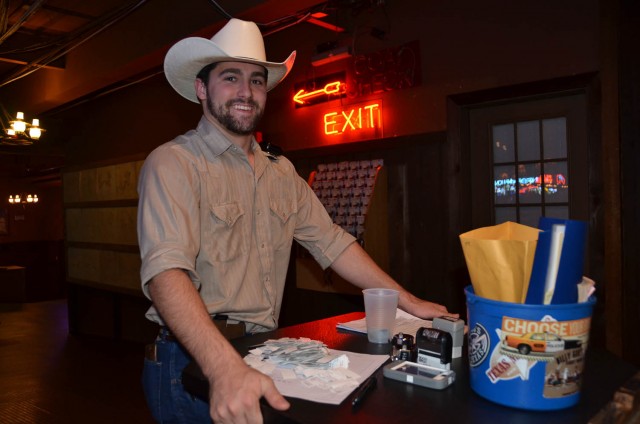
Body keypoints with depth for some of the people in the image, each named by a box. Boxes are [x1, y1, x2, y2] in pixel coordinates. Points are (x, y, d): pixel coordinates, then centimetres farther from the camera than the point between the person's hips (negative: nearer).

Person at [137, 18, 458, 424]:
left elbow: (332, 243, 9)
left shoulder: (281, 172, 9)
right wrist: (226, 368, -38)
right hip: (194, 360, -5)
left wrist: (410, 303, 4)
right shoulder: (173, 164, -12)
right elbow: (166, 271, -25)